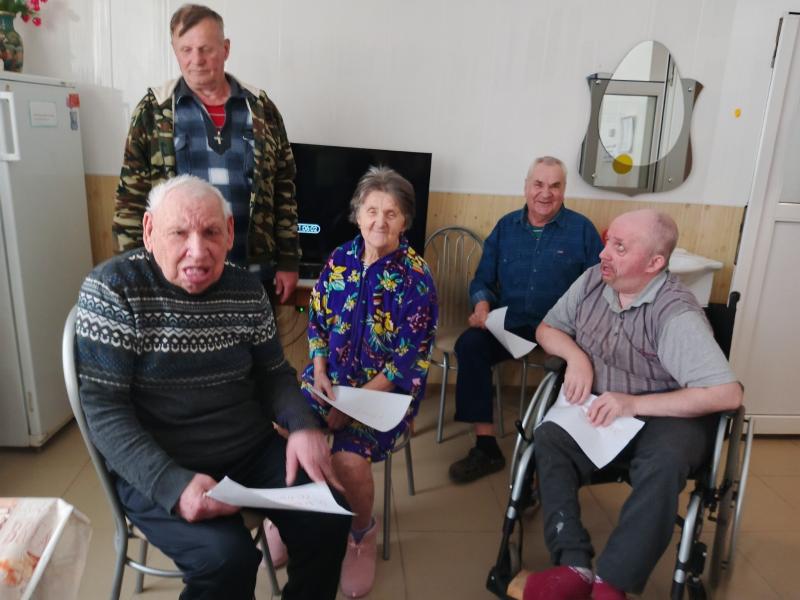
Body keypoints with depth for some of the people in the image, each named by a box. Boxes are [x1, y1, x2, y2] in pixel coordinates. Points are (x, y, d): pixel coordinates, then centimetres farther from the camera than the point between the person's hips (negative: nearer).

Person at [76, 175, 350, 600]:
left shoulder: (246, 290, 0)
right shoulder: (113, 289, -13)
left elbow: (273, 373, 9)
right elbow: (104, 409, -15)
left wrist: (303, 425, -11)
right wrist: (173, 484, -28)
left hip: (254, 450, 5)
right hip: (155, 468, -4)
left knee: (328, 519, -9)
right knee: (227, 557, -26)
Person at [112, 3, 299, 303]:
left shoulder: (260, 108, 4)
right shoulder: (154, 111, 0)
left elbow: (283, 190, 6)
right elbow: (131, 197, 1)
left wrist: (288, 262, 3)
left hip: (253, 272, 1)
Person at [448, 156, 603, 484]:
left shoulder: (582, 229, 5)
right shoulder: (506, 226, 12)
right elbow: (482, 279, 14)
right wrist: (482, 304, -9)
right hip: (509, 322, 3)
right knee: (469, 344, -26)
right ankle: (486, 446, -18)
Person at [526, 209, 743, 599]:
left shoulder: (676, 313, -21)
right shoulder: (592, 280, -2)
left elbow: (728, 394, -26)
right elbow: (547, 329, 11)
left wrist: (634, 404, -28)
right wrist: (576, 356, -12)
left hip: (666, 416, -4)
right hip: (600, 411, 5)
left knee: (663, 463, -37)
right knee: (548, 438, -24)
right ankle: (575, 568, -27)